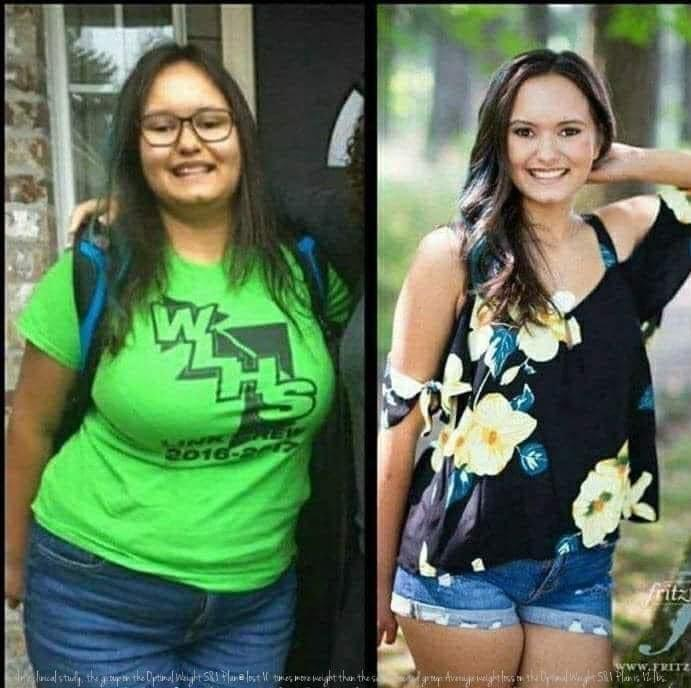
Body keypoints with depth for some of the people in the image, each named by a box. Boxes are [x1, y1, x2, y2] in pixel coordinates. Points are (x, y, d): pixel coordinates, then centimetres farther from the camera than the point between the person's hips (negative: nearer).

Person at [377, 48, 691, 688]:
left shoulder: (623, 236, 2)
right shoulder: (453, 255, -9)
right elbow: (400, 424, -5)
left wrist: (636, 163, -2)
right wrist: (381, 579, -2)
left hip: (580, 570, 4)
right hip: (462, 564, -3)